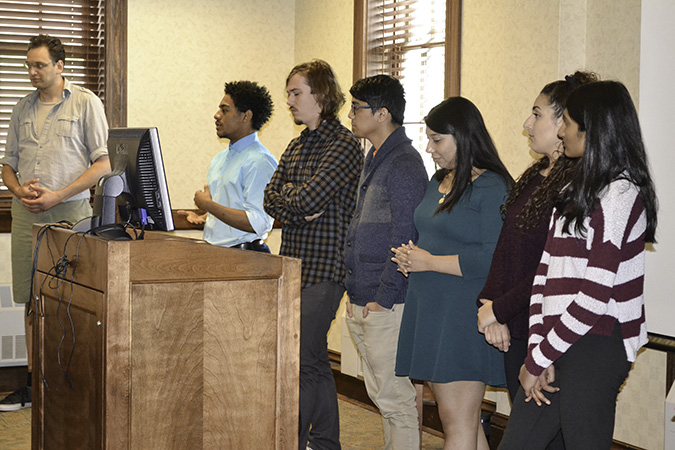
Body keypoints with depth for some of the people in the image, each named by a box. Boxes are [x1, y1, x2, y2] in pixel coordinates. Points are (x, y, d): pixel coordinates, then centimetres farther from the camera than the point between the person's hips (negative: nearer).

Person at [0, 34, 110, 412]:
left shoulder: (85, 103, 0)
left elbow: (104, 163, -5)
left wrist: (57, 195, -13)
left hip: (69, 214, -5)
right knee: (33, 302, 7)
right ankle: (33, 384, 14)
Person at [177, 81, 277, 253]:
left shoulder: (260, 161, -10)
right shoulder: (220, 159, 19)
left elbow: (257, 223, -18)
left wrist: (208, 205, -11)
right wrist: (202, 218, 10)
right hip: (214, 254, 8)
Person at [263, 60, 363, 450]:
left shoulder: (344, 144, -10)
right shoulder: (298, 146, 17)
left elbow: (308, 199, -20)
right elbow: (272, 200, 9)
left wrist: (288, 196, 0)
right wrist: (300, 209, -10)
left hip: (324, 268, -8)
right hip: (295, 263, 8)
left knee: (301, 363, -9)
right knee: (315, 360, 14)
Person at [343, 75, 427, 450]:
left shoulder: (404, 164, -14)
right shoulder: (375, 159, 17)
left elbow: (403, 238, -18)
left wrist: (383, 298, -18)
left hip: (387, 304, -10)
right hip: (363, 301, 10)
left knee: (394, 396, -4)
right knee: (381, 391, 16)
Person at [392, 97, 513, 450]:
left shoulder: (491, 188, -13)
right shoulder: (439, 182, 16)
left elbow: (494, 259, -21)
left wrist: (429, 262, -15)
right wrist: (411, 259, 5)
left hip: (465, 317, -9)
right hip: (430, 311, 9)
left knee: (459, 422, -4)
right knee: (455, 418, 14)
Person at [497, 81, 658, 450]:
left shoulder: (621, 194, -11)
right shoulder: (576, 190, 17)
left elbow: (594, 297, -17)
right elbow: (545, 272, 9)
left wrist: (538, 361, -11)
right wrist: (537, 349, -1)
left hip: (594, 348, -8)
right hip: (558, 343, 8)